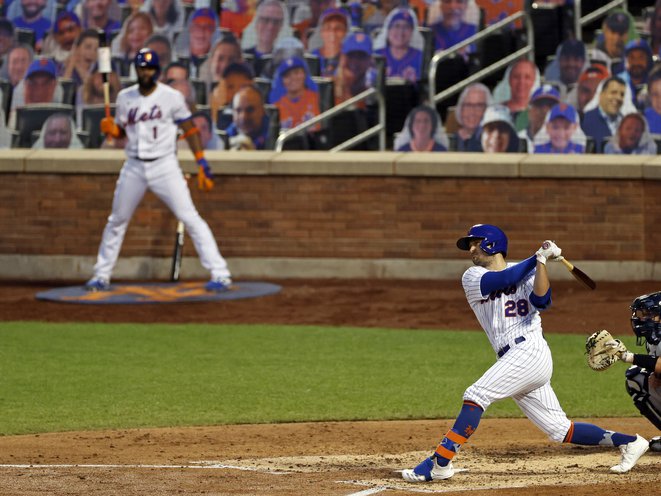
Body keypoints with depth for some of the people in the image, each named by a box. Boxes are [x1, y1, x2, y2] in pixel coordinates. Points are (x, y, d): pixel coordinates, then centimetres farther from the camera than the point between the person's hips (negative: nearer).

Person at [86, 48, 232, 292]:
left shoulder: (171, 97, -6)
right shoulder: (125, 97, 5)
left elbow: (189, 130, -2)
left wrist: (202, 164, -8)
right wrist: (111, 128, -9)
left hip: (164, 165, -4)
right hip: (134, 167, 4)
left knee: (190, 218, -11)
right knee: (116, 221, 12)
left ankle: (220, 274, -12)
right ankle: (101, 276, 25)